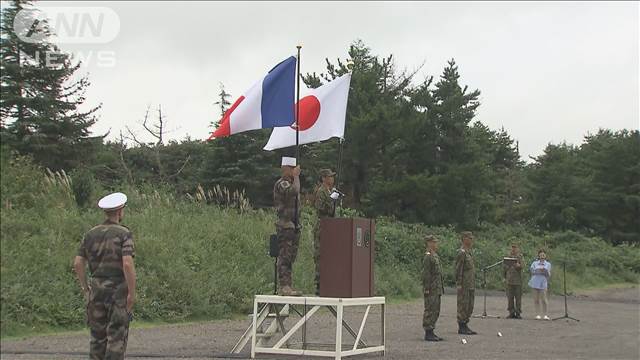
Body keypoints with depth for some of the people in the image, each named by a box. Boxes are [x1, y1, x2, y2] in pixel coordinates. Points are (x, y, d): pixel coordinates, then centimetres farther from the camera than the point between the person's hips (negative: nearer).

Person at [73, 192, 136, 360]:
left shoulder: (91, 233, 6)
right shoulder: (124, 233, -11)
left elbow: (77, 263, 4)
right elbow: (127, 264, -22)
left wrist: (84, 287, 15)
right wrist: (132, 293, -15)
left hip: (97, 287, 5)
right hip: (118, 290, -5)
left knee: (98, 334, 13)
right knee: (117, 337, 0)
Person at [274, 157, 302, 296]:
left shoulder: (291, 183, 20)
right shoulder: (281, 184, -9)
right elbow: (294, 191, -29)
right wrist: (296, 176, -16)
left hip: (294, 226, 9)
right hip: (285, 225, -9)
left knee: (290, 257, 10)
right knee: (284, 257, -10)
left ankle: (288, 286, 13)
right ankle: (283, 287, -10)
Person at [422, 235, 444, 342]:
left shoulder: (435, 256, 17)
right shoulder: (428, 257, -14)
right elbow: (426, 274, -18)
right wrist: (427, 289, -21)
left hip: (437, 289, 10)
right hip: (431, 289, -10)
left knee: (435, 311, 12)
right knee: (429, 311, -6)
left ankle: (431, 332, 17)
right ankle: (428, 334, -3)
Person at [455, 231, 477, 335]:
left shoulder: (469, 252, 17)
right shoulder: (461, 253, -13)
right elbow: (458, 270, -17)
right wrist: (459, 284, -20)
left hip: (471, 286, 10)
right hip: (464, 286, -10)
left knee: (469, 307, 11)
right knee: (463, 306, -5)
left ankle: (465, 326, 17)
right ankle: (461, 328, -1)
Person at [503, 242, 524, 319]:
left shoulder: (520, 257, 3)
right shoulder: (508, 256, 13)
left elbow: (521, 266, -8)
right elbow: (505, 267, 17)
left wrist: (518, 265, -30)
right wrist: (504, 277, 12)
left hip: (518, 280, -3)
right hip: (509, 280, 3)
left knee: (518, 297, -2)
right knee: (510, 297, 3)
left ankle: (518, 313, 2)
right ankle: (511, 312, 8)